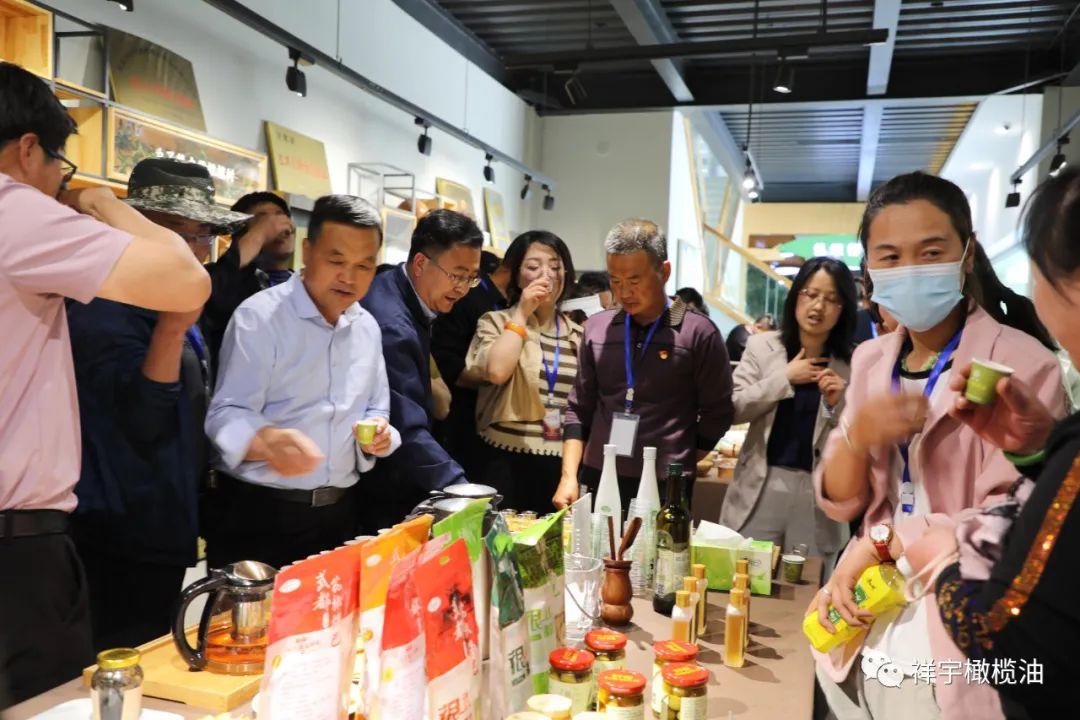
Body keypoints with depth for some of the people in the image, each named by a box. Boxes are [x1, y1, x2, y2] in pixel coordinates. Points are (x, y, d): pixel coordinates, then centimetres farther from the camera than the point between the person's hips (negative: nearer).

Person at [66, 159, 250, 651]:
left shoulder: (172, 305, 11)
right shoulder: (102, 311, -17)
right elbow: (142, 421, -26)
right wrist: (173, 328, -33)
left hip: (164, 527, 9)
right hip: (121, 538, -9)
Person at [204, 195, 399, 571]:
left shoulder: (368, 327, 8)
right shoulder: (259, 316, -11)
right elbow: (225, 415, -17)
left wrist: (378, 431, -6)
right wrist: (269, 442, -39)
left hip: (338, 515, 6)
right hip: (256, 515, -6)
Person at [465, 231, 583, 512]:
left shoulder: (576, 334, 12)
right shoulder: (496, 322, 1)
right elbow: (496, 371, -20)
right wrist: (522, 314, -12)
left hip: (563, 464, 4)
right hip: (508, 462, -4)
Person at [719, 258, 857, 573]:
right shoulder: (762, 346, 2)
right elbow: (733, 408, -7)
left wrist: (838, 405, -15)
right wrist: (784, 378, -9)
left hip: (819, 493, 0)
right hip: (761, 486, 0)